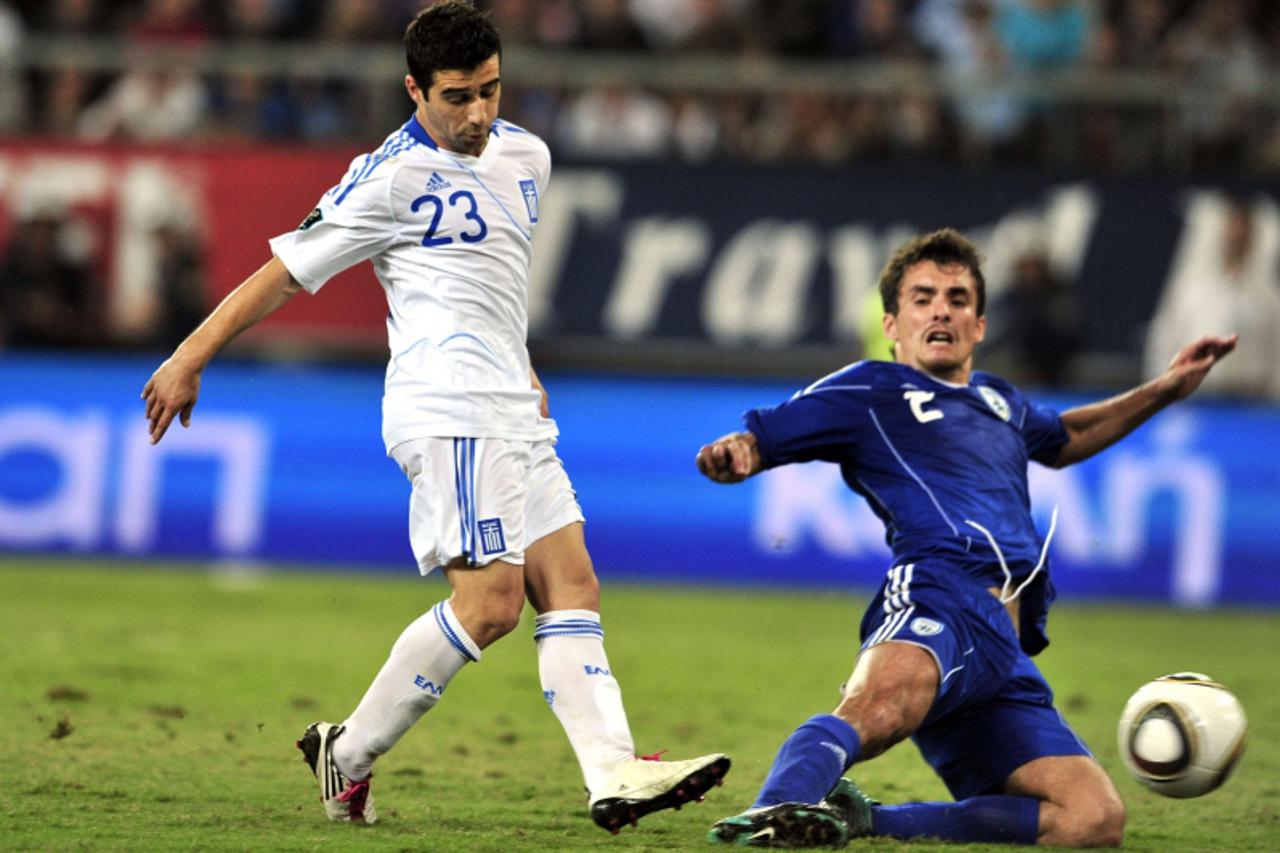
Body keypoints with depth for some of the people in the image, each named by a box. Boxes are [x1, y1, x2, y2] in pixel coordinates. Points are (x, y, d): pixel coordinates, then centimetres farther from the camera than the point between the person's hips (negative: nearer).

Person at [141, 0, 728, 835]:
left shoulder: (525, 155, 16)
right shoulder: (392, 178, -7)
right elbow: (288, 270, -2)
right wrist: (189, 359, -2)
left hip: (514, 417, 8)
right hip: (451, 412, -8)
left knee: (571, 586, -3)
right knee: (491, 601, -15)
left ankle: (614, 774, -11)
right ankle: (350, 752, -4)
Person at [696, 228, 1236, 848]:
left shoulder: (999, 401, 37)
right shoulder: (867, 391, 16)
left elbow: (1060, 439, 59)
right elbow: (753, 442, 10)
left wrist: (1163, 391, 52)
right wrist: (733, 454, -15)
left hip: (1007, 650, 7)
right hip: (941, 595, -7)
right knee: (879, 705, -43)